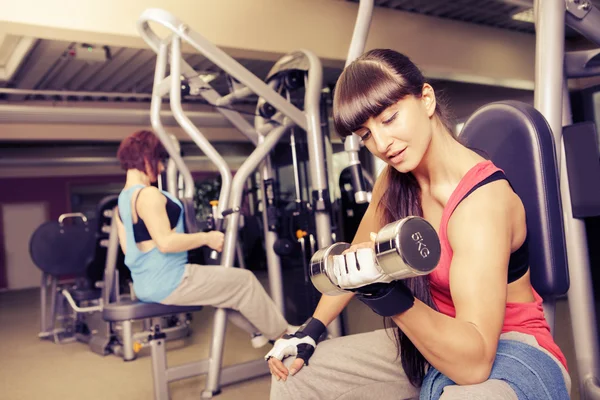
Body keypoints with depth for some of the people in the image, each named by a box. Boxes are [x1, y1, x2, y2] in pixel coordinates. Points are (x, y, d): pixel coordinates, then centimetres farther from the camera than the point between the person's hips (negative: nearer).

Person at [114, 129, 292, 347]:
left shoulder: (122, 199, 9)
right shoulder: (148, 194, -20)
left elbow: (127, 247, 13)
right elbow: (166, 242, -28)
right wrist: (207, 238, -17)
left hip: (147, 285, 10)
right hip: (168, 283, -10)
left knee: (232, 282, 25)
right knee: (244, 280, 2)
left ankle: (259, 330, 31)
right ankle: (281, 333, 20)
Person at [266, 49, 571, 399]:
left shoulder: (482, 197, -26)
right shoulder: (394, 181, -3)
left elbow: (474, 362, -31)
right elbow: (357, 260, 11)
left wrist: (389, 297, -44)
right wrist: (310, 331, 2)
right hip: (435, 340, 7)